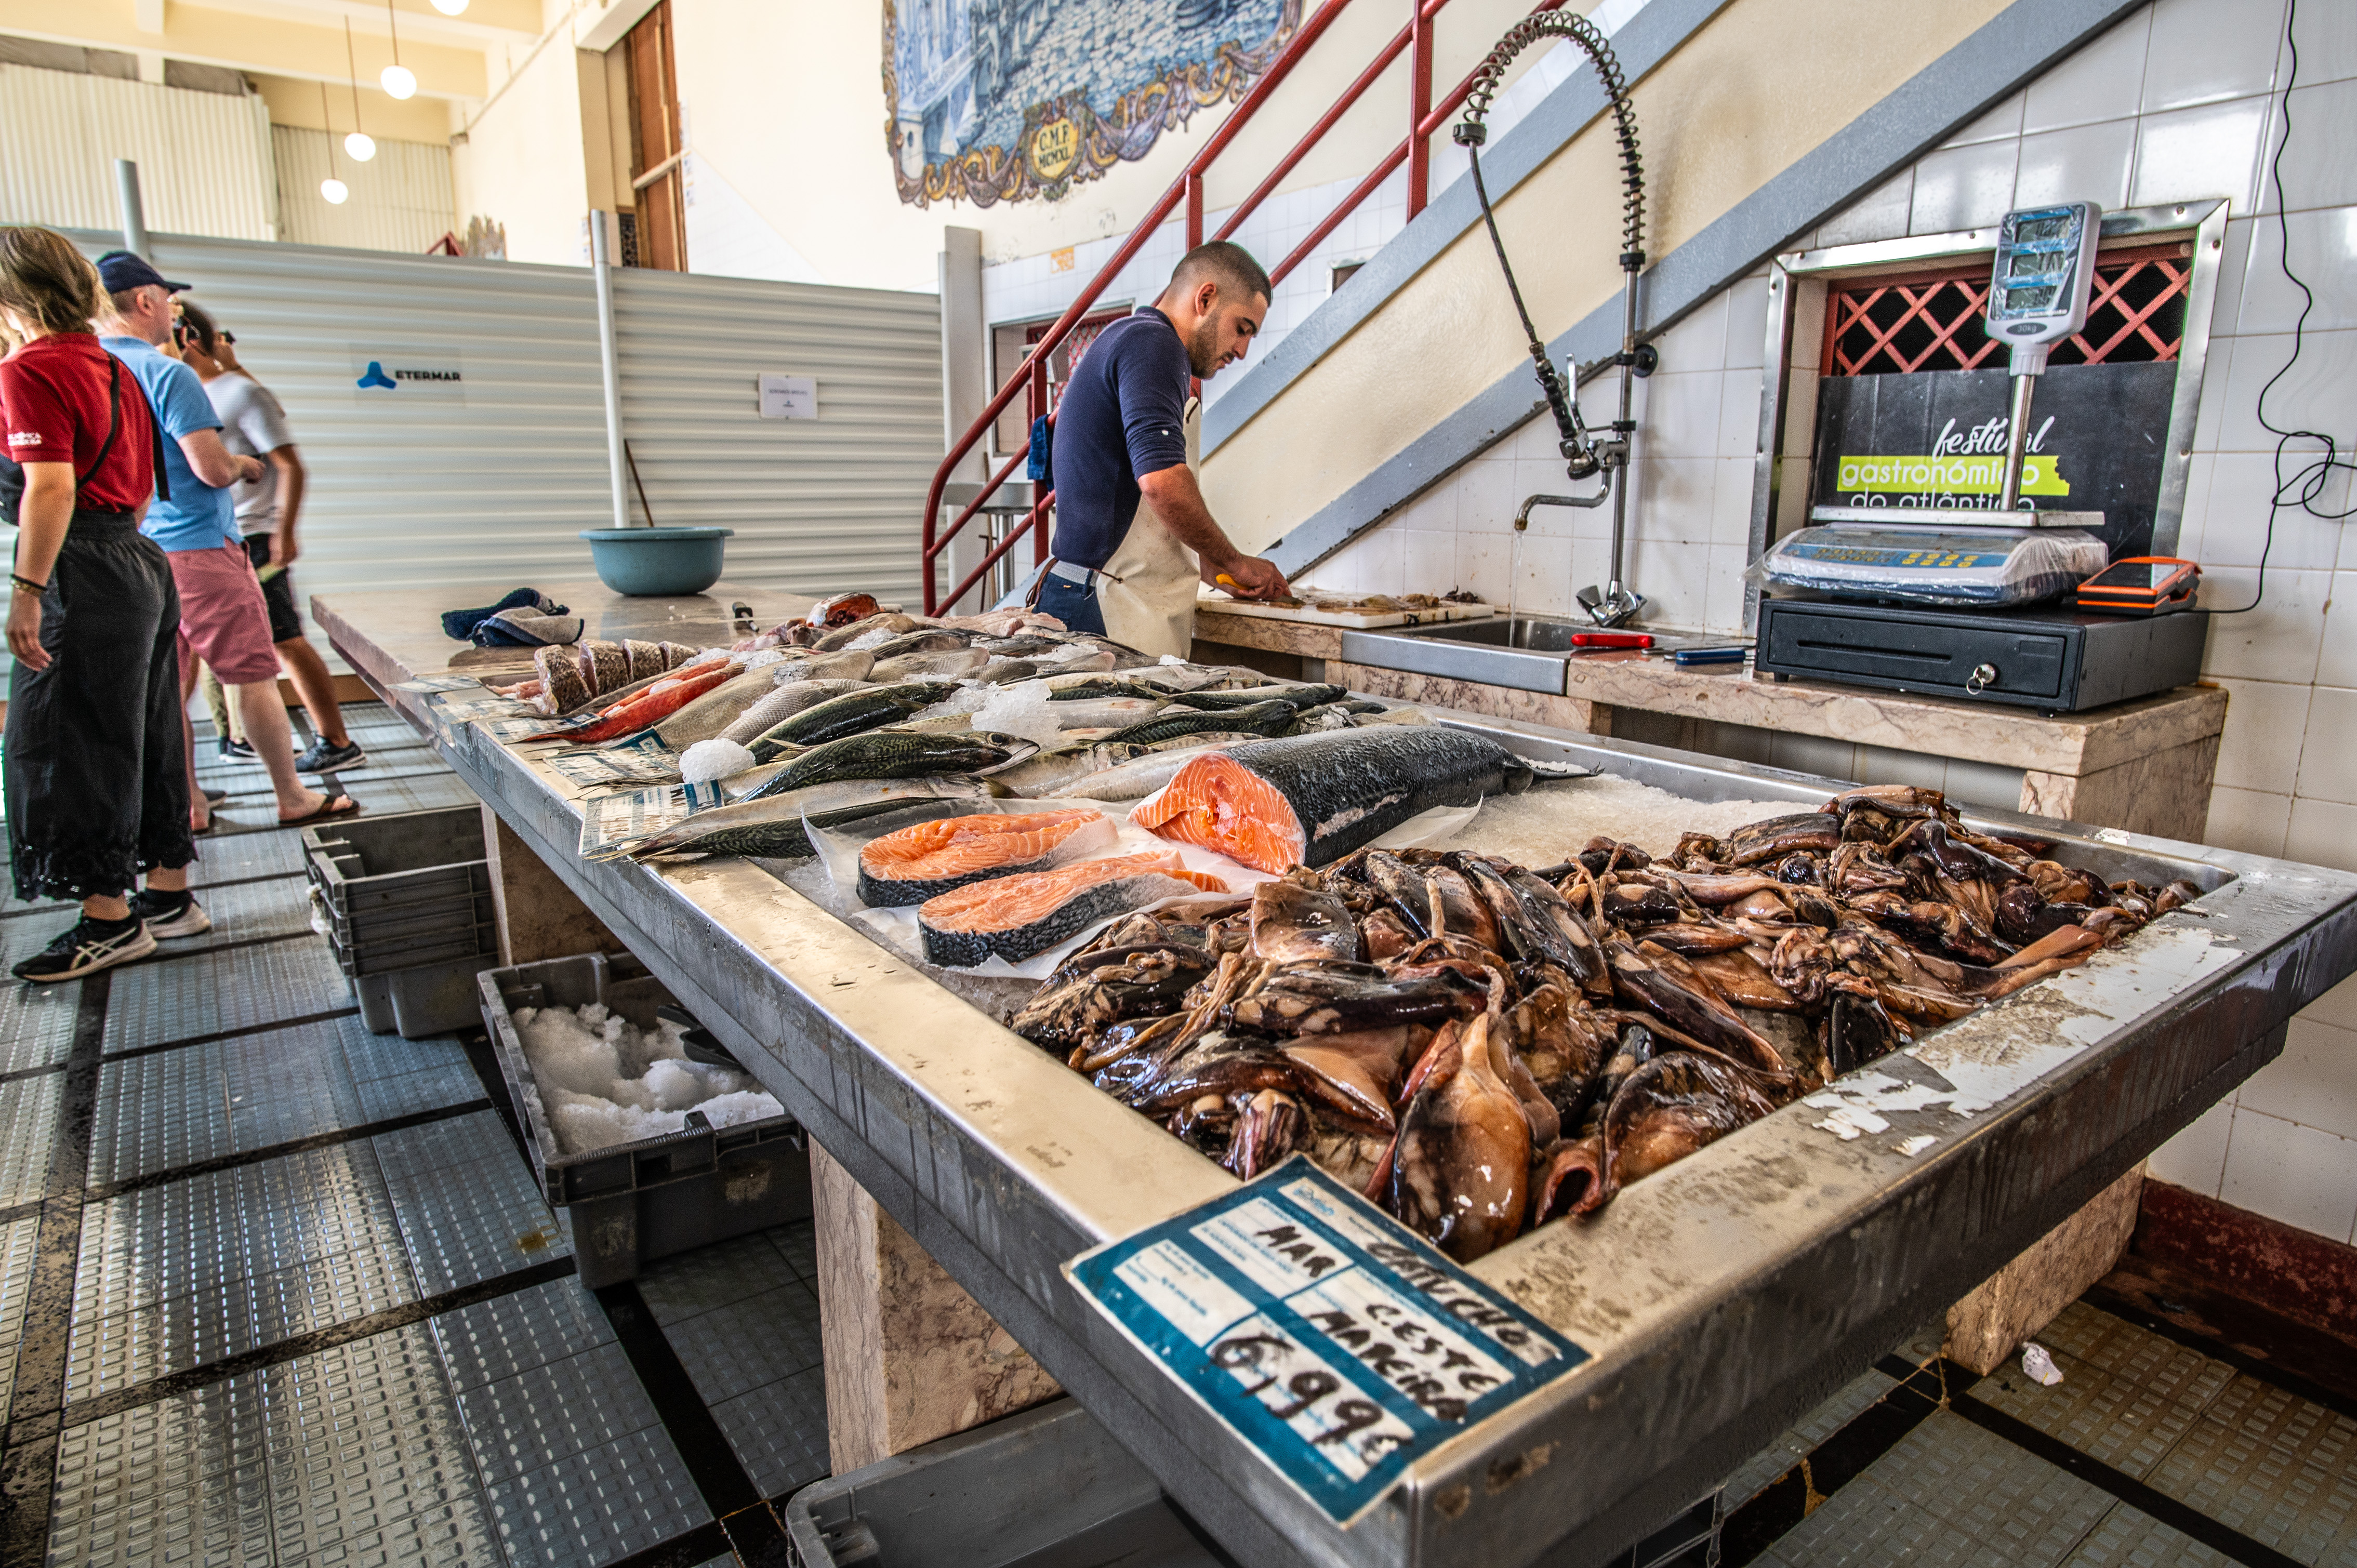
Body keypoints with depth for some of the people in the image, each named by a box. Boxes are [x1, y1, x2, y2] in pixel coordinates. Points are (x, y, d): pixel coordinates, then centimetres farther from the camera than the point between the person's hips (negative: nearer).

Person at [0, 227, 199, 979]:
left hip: (82, 574, -8)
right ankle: (169, 895, 20)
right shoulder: (117, 370, 15)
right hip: (143, 560, 9)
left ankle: (110, 917, 6)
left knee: (69, 746, 0)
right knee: (146, 735, 12)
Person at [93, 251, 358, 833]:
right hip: (196, 547, -7)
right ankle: (292, 799, 7)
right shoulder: (168, 374, -14)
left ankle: (185, 808, 15)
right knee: (254, 677, 1)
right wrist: (243, 465, 3)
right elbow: (213, 470, -19)